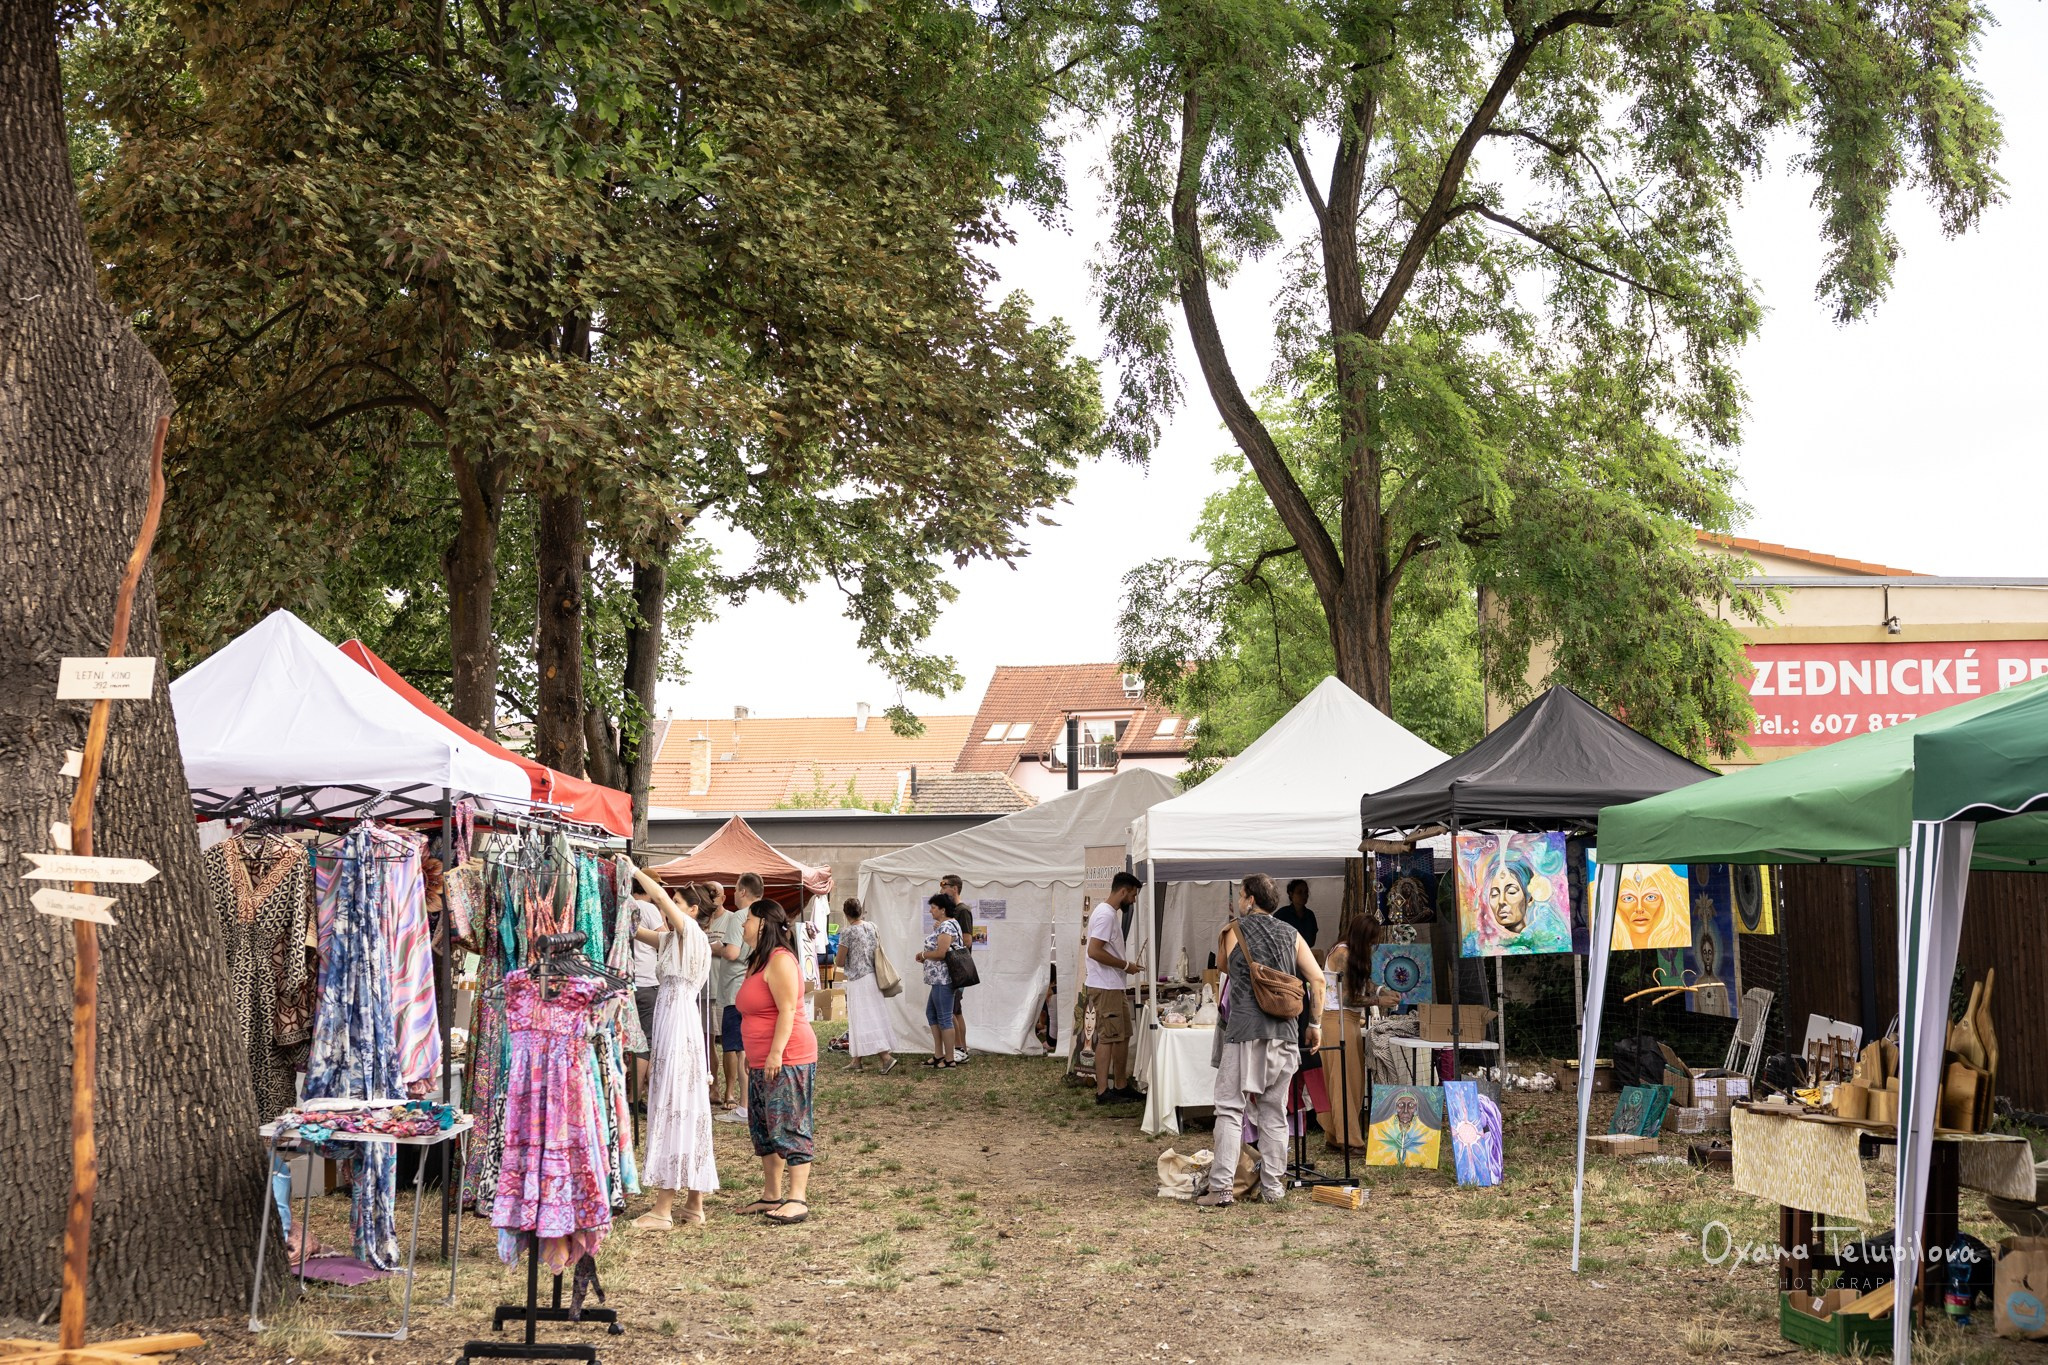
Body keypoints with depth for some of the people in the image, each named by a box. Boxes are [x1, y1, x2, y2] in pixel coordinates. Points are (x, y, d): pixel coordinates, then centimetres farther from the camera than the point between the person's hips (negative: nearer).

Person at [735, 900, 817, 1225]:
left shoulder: (780, 960, -14)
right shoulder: (757, 961, 18)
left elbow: (787, 1010, -21)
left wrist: (776, 1052, -24)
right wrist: (753, 1055, 22)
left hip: (786, 1060, -11)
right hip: (762, 1063, 11)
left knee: (789, 1128, -9)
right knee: (763, 1130, 14)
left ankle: (797, 1200, -7)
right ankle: (771, 1196, 22)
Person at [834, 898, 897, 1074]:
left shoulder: (847, 932, -15)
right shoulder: (872, 927, 4)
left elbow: (840, 962, -10)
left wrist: (843, 962, 11)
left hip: (858, 981, -7)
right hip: (873, 978, 7)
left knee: (864, 1021, -4)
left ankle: (886, 1057, -15)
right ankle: (856, 1061, 19)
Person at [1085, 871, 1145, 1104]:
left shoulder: (1112, 913, 16)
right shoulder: (1105, 915, -17)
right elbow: (1094, 951, -24)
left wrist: (1127, 965, 12)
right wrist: (1125, 965, -17)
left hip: (1114, 987, 11)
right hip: (1105, 987, -11)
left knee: (1122, 1036, 15)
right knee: (1108, 1037, -8)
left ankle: (1121, 1086, 23)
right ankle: (1103, 1092, -5)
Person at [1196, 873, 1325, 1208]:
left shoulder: (1233, 932, 3)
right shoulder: (1290, 934, 11)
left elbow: (1223, 965, 20)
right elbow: (1317, 978, 5)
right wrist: (1315, 1024, 12)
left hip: (1245, 1031, -4)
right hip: (1285, 1032, 4)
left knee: (1230, 1109, -2)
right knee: (1274, 1112, 11)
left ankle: (1220, 1189, -7)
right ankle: (1272, 1186, 13)